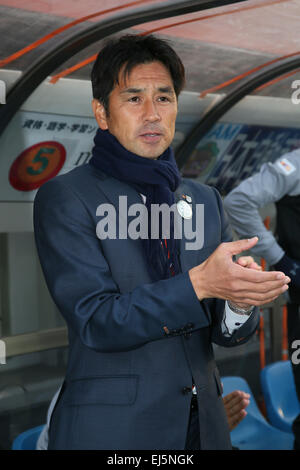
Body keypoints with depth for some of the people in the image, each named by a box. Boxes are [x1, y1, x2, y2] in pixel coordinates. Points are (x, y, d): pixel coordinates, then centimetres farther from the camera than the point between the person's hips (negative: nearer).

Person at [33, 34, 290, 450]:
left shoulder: (205, 200, 8)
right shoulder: (64, 198, -7)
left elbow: (225, 333, 5)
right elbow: (96, 322, -16)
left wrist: (239, 300, -16)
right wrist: (197, 284, -26)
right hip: (109, 430, -4)